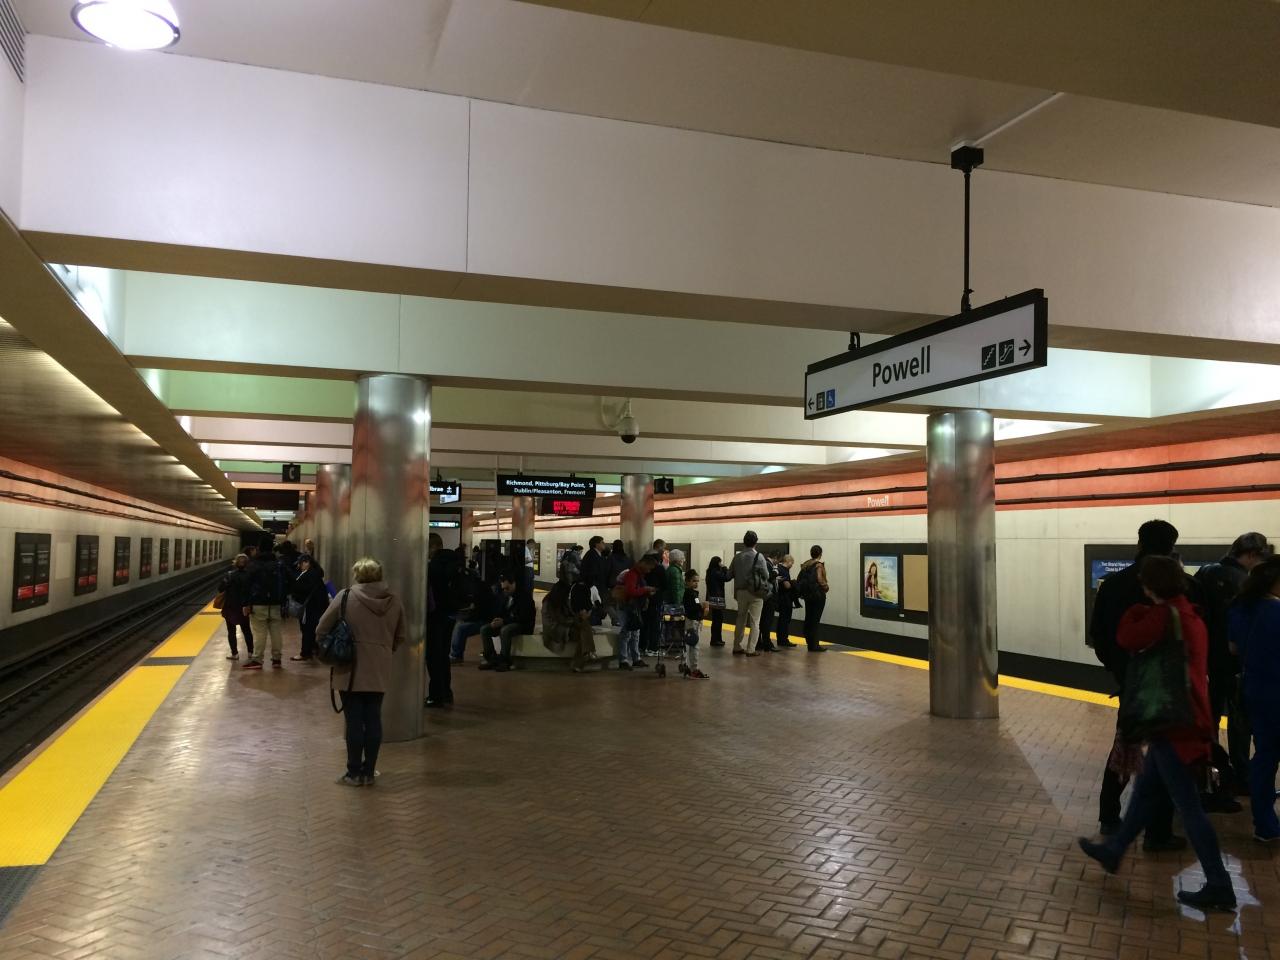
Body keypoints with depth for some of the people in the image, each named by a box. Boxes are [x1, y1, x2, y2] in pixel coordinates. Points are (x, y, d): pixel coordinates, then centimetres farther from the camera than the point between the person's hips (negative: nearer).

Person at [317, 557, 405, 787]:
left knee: (354, 720, 4)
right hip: (379, 671, 3)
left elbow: (321, 630, -4)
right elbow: (400, 637, 9)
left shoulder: (346, 596, -9)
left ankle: (354, 773, 12)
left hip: (351, 670, -3)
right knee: (373, 719, 10)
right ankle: (368, 772, 16)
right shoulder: (394, 601, 2)